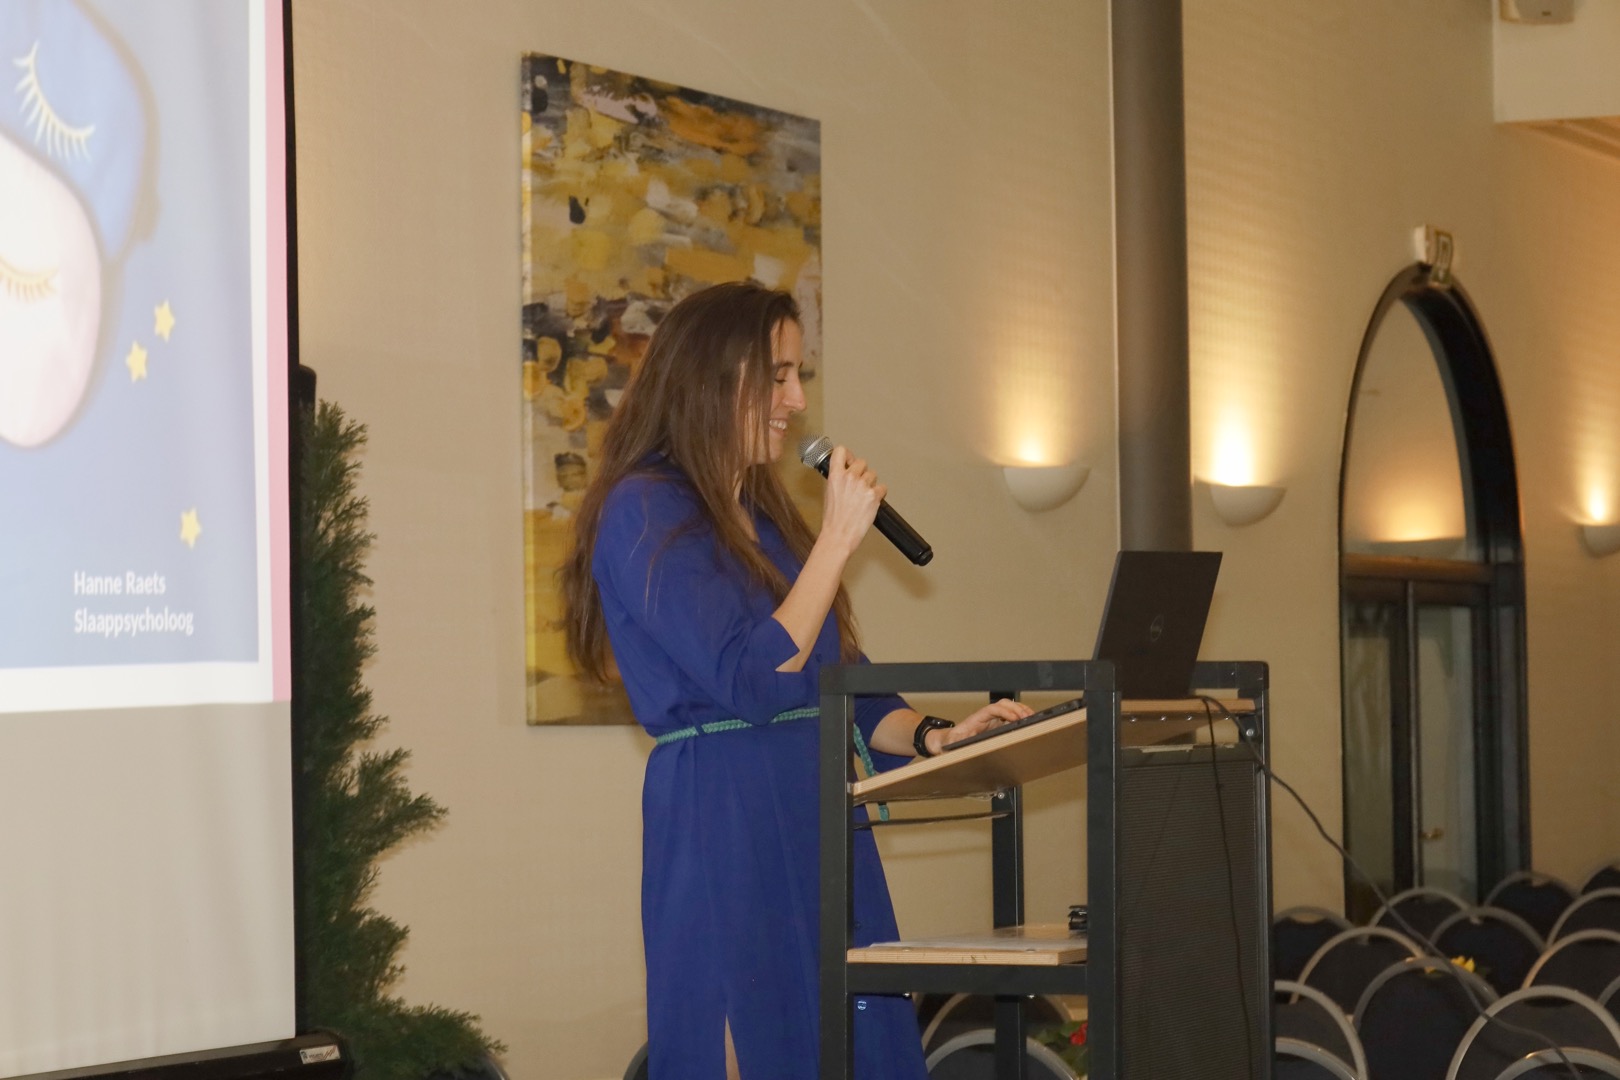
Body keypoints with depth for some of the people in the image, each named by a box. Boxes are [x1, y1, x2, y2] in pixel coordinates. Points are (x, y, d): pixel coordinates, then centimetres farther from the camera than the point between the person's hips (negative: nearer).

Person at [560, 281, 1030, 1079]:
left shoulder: (762, 518, 18)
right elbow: (752, 683, -18)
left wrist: (936, 737, 0)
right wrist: (838, 538, -13)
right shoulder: (646, 514, -9)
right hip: (723, 828, -8)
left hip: (817, 820, 8)